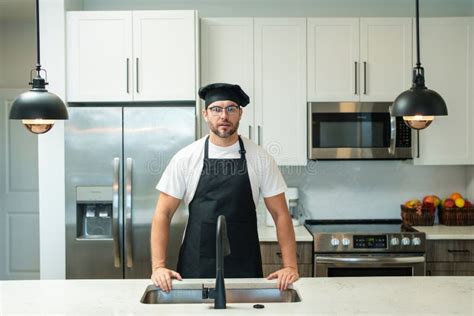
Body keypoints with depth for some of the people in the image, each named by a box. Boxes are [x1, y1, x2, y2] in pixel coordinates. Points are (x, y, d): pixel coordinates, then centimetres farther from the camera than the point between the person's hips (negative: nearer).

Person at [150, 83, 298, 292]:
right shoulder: (185, 158, -2)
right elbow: (163, 214, 0)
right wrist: (158, 266, -11)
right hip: (195, 268, 0)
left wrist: (290, 266, -8)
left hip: (246, 269, 1)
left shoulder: (260, 158, 0)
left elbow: (280, 214, 2)